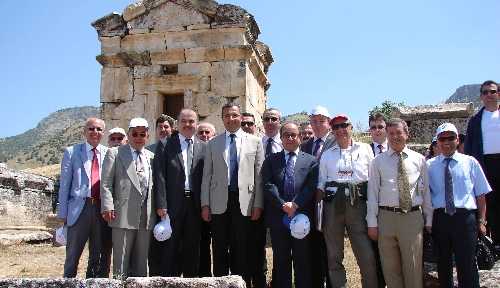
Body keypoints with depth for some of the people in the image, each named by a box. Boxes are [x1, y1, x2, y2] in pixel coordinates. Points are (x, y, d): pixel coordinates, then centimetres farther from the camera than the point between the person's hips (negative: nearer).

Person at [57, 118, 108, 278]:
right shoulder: (72, 152, 5)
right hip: (79, 209, -2)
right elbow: (64, 185, 3)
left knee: (99, 257, 10)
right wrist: (63, 214, -2)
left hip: (102, 210, 2)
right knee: (72, 255, 5)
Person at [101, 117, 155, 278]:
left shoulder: (152, 157, 15)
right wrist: (108, 207, -11)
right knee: (121, 260, 1)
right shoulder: (115, 153, 5)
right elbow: (106, 183, -1)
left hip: (146, 216, 4)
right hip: (124, 215, -4)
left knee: (141, 262, 10)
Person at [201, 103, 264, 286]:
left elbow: (259, 175, 3)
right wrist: (205, 204, 2)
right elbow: (207, 176, 8)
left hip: (244, 202, -1)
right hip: (219, 203, 1)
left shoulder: (255, 141, 6)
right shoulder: (213, 144, 10)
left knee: (242, 250, 3)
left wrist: (258, 204, -2)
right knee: (220, 250, 6)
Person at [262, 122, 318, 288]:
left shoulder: (311, 161, 8)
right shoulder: (271, 160, 10)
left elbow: (311, 187, -3)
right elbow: (268, 185, -2)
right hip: (278, 217, 1)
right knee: (281, 261, 8)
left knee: (303, 262, 6)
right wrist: (283, 205, -13)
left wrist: (295, 205, -13)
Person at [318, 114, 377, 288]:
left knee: (366, 255, -6)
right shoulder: (327, 154, 15)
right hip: (332, 204, 2)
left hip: (358, 203, -2)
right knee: (334, 255, 8)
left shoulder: (365, 149, 10)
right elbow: (321, 184, 14)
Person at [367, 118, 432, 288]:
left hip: (413, 217, 0)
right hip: (386, 217, 0)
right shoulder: (378, 161, 5)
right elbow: (372, 192, 2)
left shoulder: (419, 159, 7)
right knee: (390, 268, 8)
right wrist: (372, 223, -2)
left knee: (413, 268, 5)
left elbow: (426, 191, 9)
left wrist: (429, 220, 7)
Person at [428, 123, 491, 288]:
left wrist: (481, 221, 1)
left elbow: (481, 194, 6)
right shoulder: (430, 165, 8)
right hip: (439, 218, 2)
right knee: (443, 263, 12)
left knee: (467, 264, -4)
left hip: (465, 217, -2)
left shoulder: (470, 162, 6)